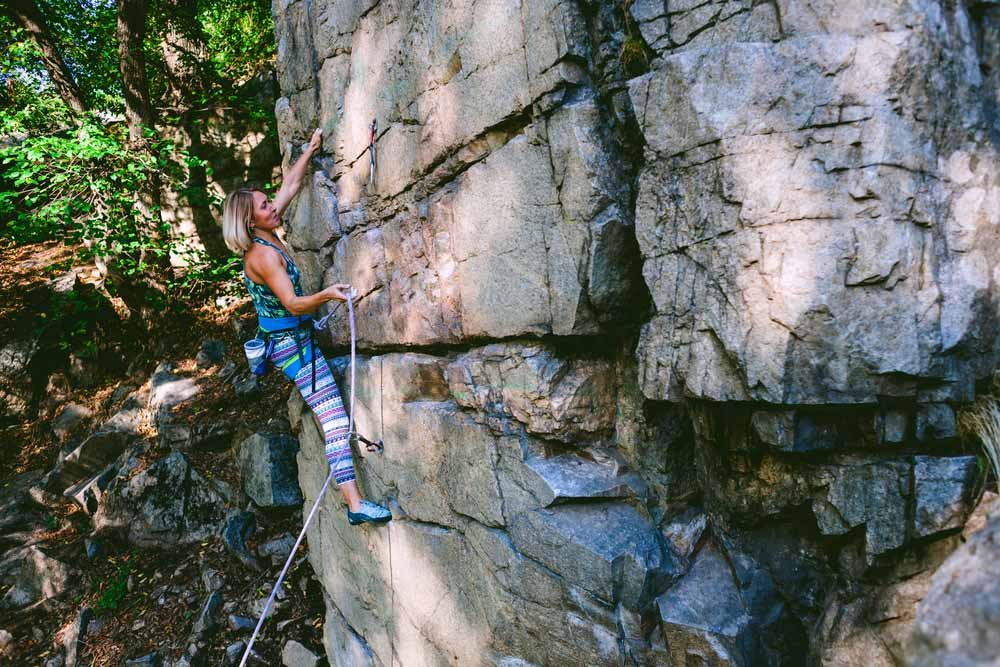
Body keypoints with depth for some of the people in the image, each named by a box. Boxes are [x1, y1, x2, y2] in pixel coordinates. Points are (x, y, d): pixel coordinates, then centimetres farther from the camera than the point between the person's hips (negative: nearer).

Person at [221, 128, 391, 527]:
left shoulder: (266, 236, 3)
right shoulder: (263, 254, -22)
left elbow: (291, 184, 13)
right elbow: (293, 304, -28)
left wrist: (311, 149, 19)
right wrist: (326, 295, -45)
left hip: (288, 336, 10)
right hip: (290, 342, -10)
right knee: (335, 419, -17)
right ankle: (355, 504, -21)